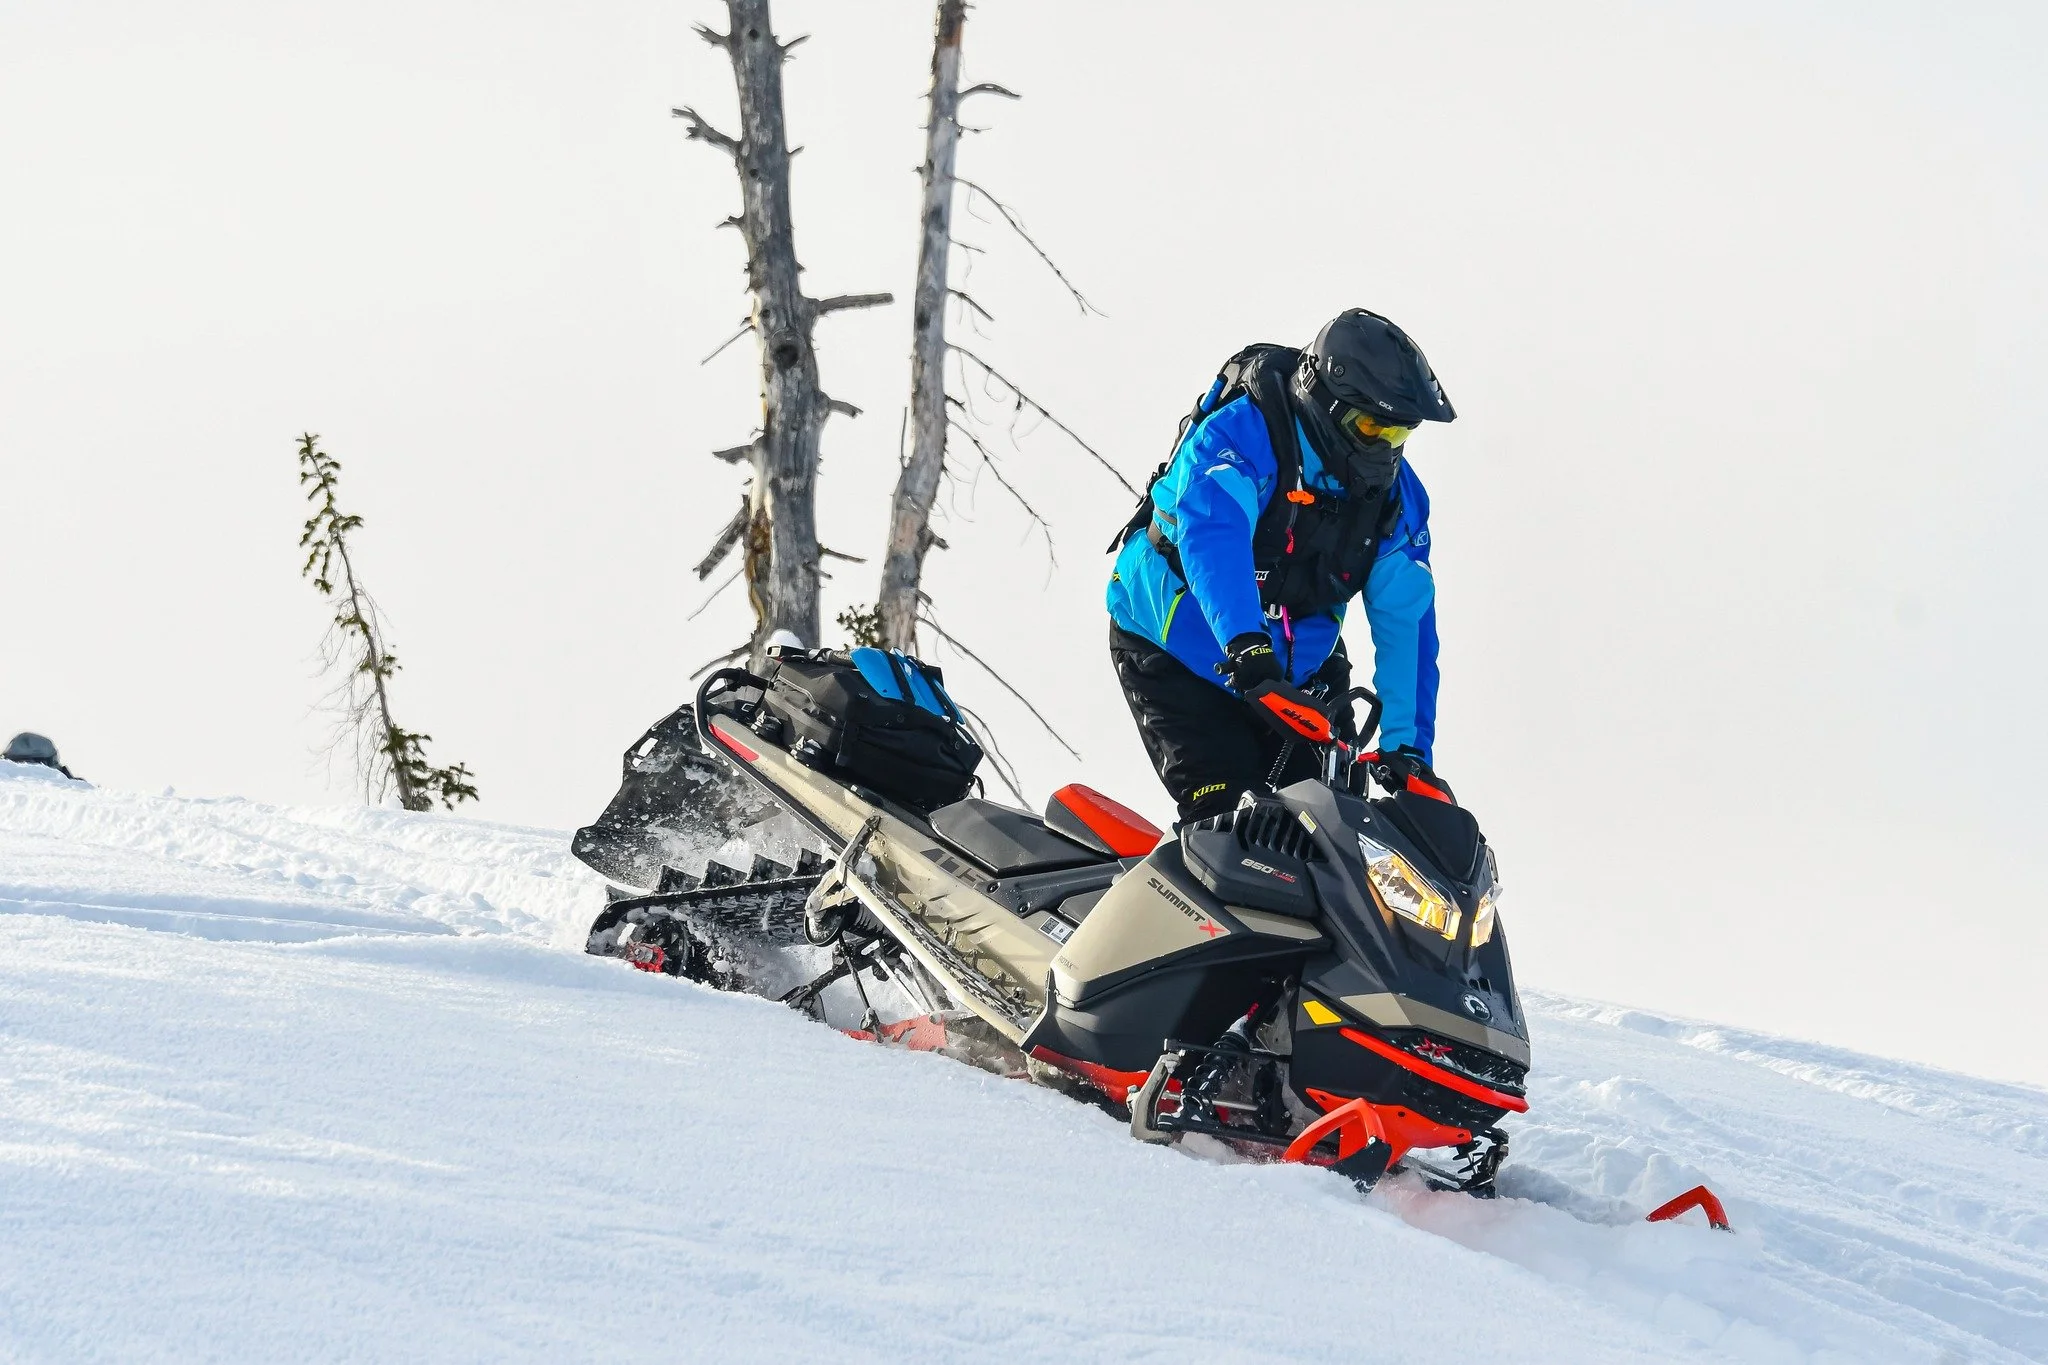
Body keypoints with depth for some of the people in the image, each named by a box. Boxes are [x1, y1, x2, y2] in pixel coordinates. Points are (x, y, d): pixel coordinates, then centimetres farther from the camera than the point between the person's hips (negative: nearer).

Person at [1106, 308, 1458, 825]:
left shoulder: (1398, 495, -6)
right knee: (1228, 814, -20)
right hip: (1172, 659, -5)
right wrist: (1245, 642, -58)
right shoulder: (1237, 437, -24)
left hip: (1294, 672, 5)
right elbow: (1211, 535, -42)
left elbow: (1406, 624, -6)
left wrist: (1408, 747, -15)